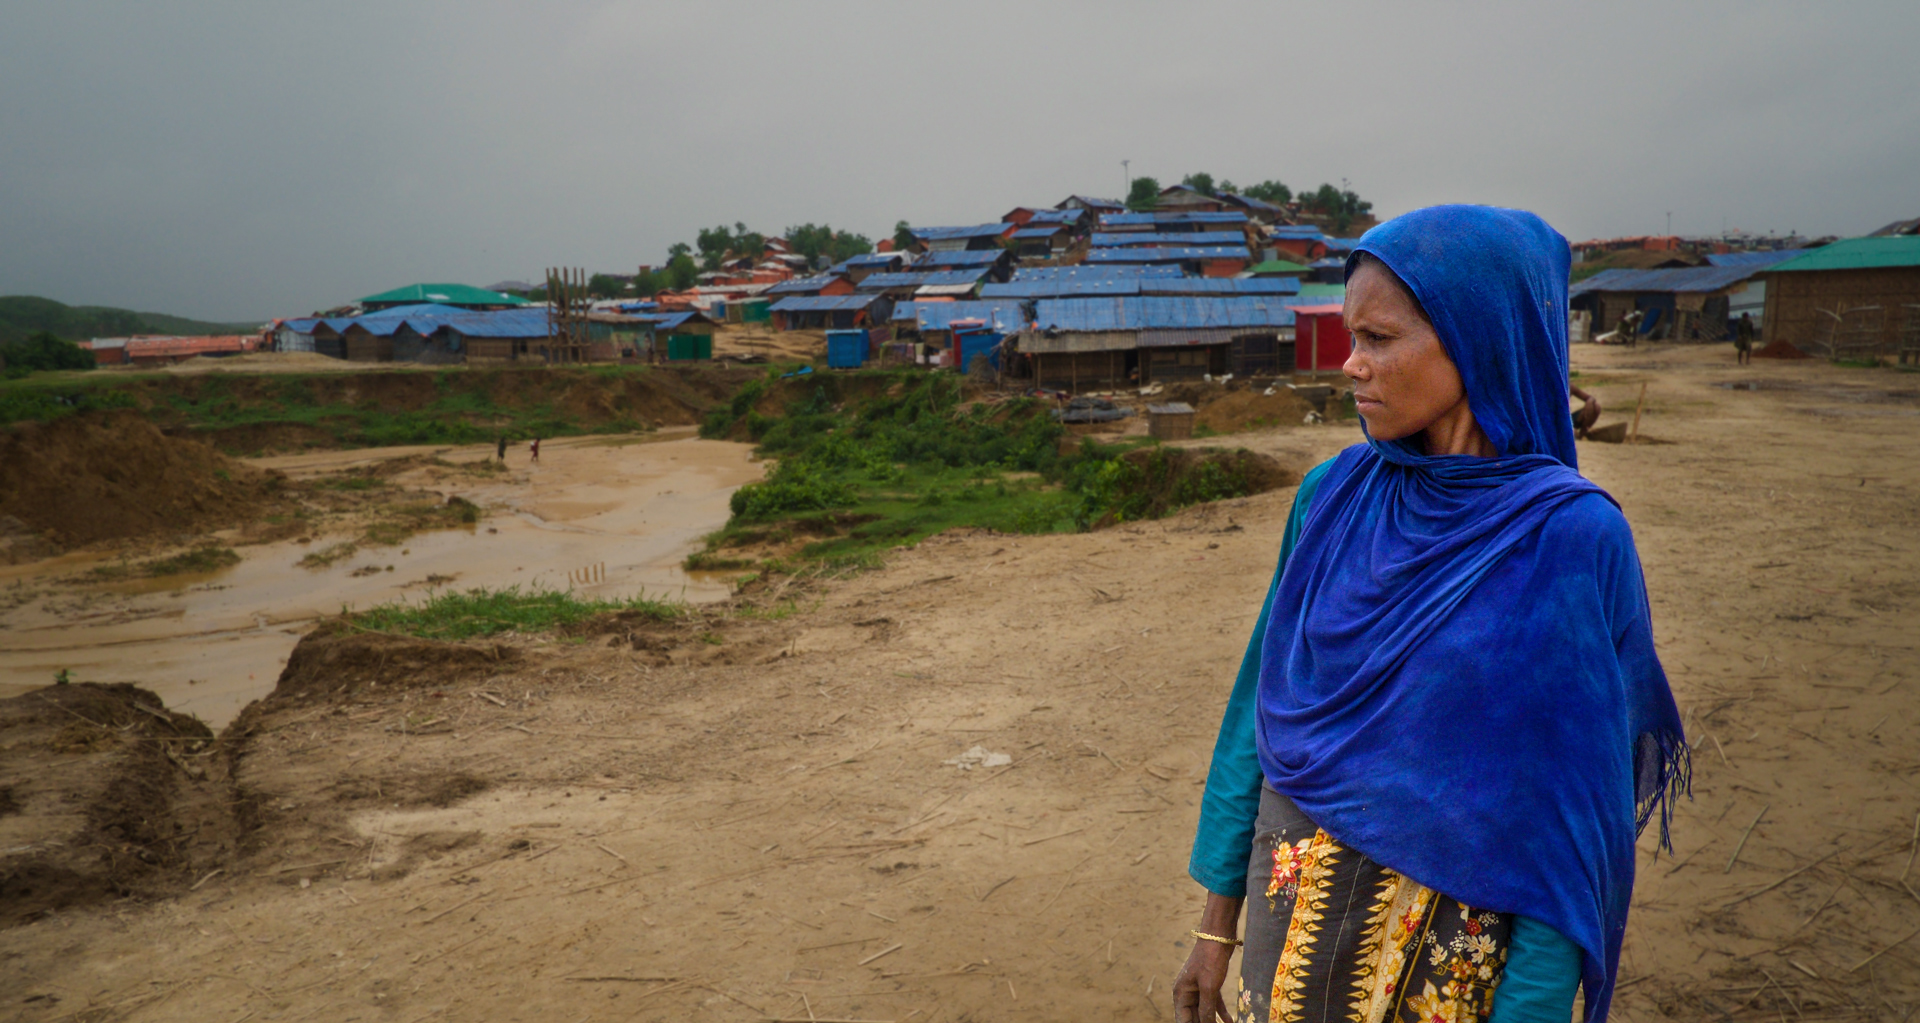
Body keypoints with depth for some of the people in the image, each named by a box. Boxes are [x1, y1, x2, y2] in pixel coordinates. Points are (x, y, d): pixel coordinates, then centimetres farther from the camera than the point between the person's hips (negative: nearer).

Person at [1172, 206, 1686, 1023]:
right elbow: (1263, 702, 1)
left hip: (1442, 944, -3)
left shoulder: (1569, 539, -16)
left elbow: (1570, 809, -14)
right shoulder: (1333, 495, -4)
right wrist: (1218, 921, 3)